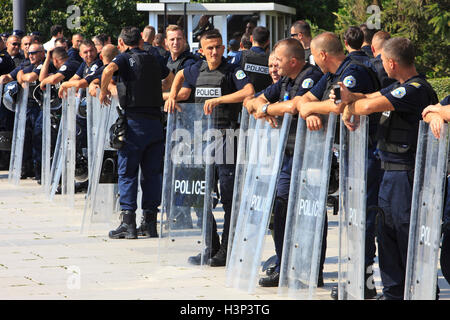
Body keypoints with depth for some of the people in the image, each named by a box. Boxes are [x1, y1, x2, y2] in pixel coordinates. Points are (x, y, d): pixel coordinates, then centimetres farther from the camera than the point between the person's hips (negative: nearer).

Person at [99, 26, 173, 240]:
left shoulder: (125, 58, -1)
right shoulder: (154, 60, 16)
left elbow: (109, 70, -22)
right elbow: (170, 78, 35)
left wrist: (103, 91, -7)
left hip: (134, 121, -5)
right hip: (155, 121, 5)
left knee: (127, 173, 0)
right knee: (152, 173, 9)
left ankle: (128, 223, -4)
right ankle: (150, 221, 10)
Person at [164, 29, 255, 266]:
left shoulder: (232, 71, -6)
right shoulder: (196, 71, 11)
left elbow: (249, 92, -23)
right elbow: (180, 75, 33)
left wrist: (218, 100, -23)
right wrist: (172, 96, 16)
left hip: (226, 139, -6)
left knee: (228, 196, -3)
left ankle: (226, 250, 3)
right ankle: (211, 248, 16)